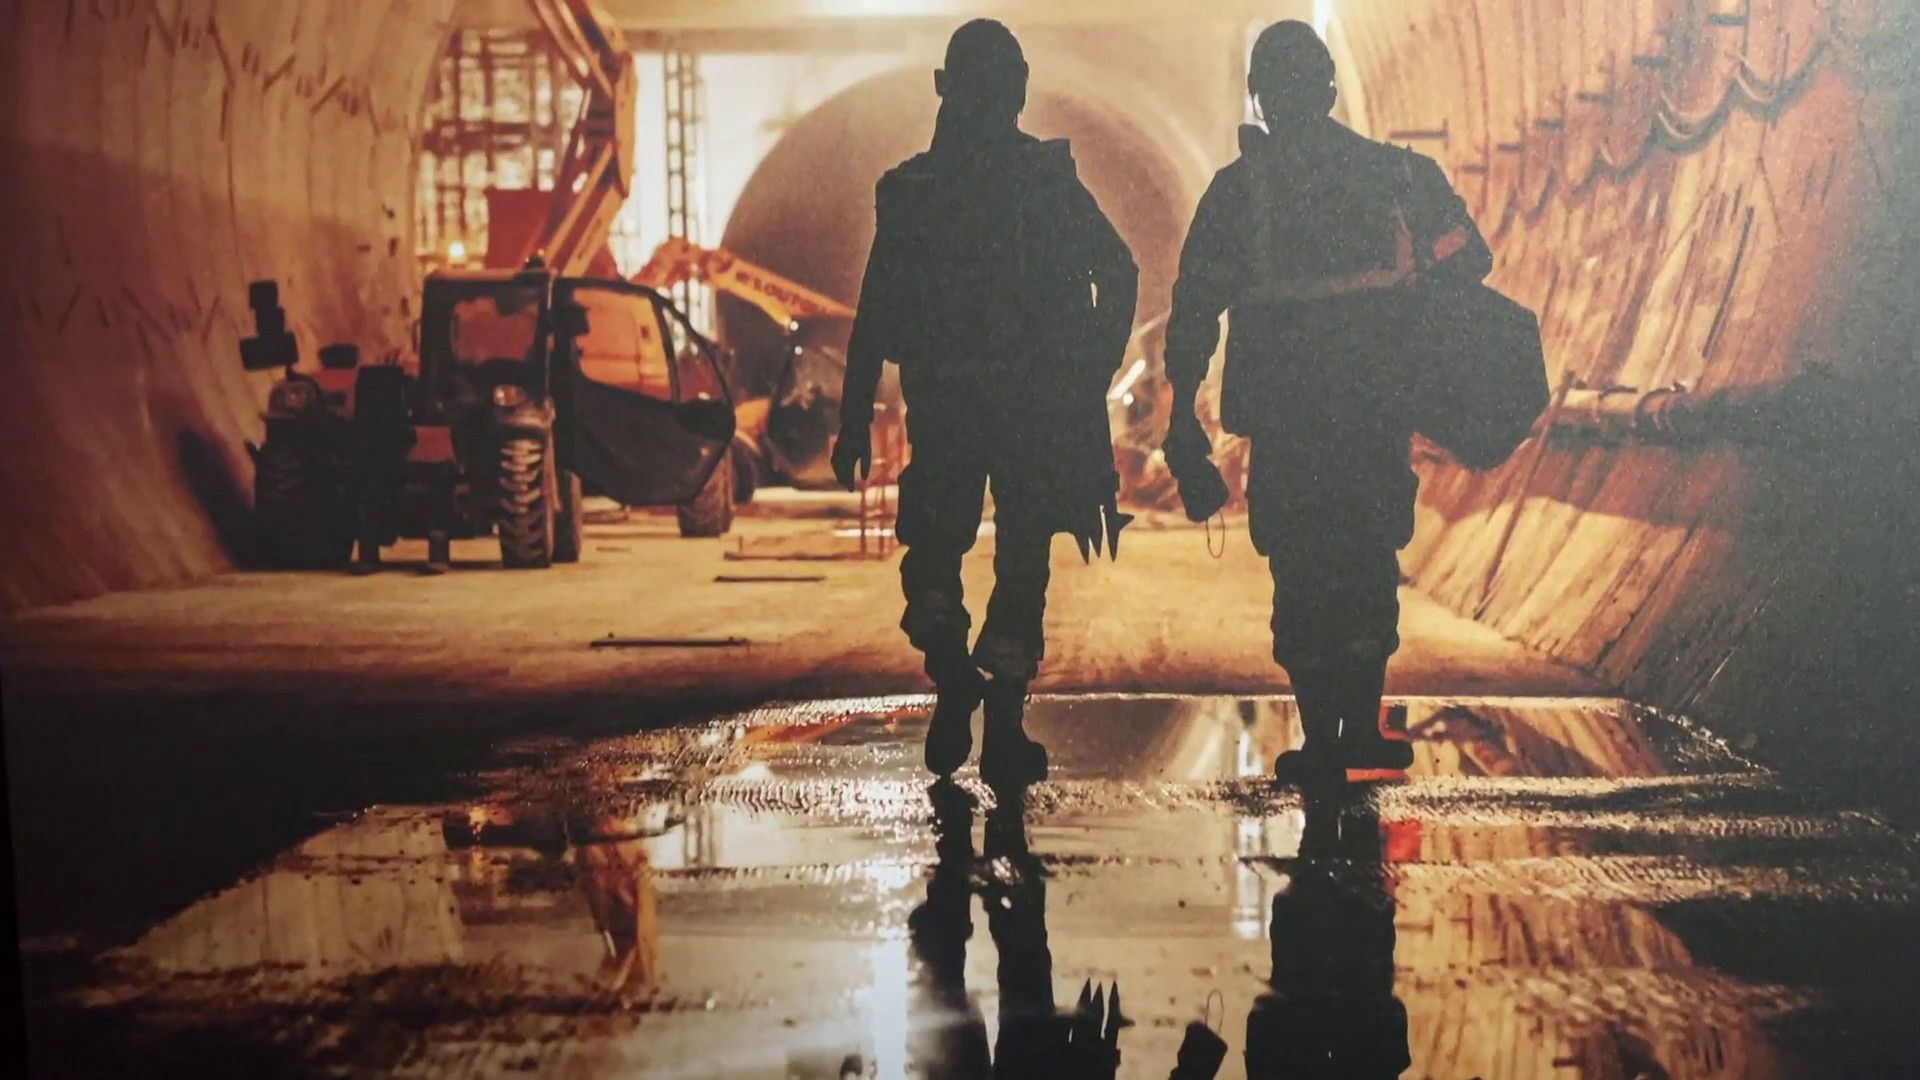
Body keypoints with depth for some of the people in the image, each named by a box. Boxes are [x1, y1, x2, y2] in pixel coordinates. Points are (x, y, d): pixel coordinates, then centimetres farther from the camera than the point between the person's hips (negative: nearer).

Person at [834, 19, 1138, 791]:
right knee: (1022, 559, 7)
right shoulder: (1051, 181, 0)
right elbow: (1119, 273, -7)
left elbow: (875, 315, 1)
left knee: (935, 546, 17)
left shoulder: (907, 189, 3)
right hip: (1038, 405, -1)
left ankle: (953, 673, -8)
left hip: (943, 403, 1)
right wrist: (1094, 375, 3)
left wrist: (854, 423, 4)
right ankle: (1004, 732, 4)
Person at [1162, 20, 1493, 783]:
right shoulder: (1399, 174, 3)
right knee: (1370, 562, 16)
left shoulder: (1237, 190, -3)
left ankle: (1323, 743, 7)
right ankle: (1362, 729, 20)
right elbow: (1469, 268, 2)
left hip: (1286, 420, -2)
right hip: (1379, 413, 2)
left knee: (1303, 574, 6)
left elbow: (1194, 309, -4)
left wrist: (1183, 413, 1)